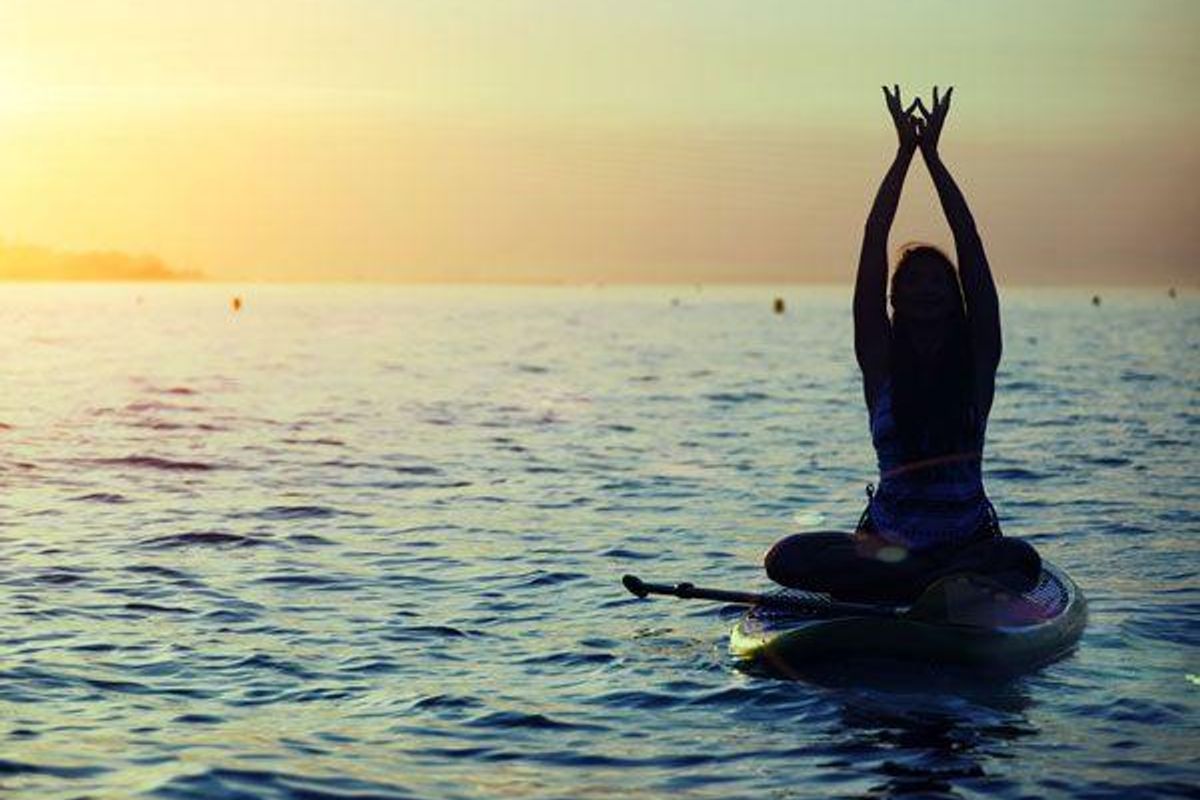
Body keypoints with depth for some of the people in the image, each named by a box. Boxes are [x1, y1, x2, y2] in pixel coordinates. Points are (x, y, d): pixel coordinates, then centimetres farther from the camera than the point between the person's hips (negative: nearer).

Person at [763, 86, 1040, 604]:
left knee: (1022, 561, -35)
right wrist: (905, 153, -2)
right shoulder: (881, 361, 3)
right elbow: (873, 247, -3)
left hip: (968, 537, -1)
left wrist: (932, 156, -2)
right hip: (886, 536, 1)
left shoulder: (976, 359, 3)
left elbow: (971, 249, -3)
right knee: (786, 559, -27)